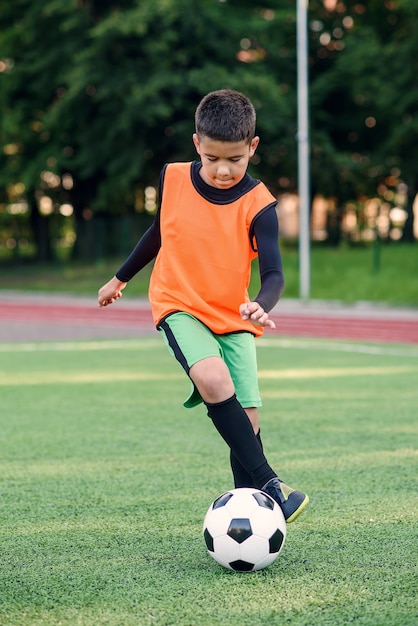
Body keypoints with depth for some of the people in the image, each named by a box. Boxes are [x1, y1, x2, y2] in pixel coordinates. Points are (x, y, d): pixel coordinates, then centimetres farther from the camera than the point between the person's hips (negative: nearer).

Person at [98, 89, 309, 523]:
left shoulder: (258, 205, -11)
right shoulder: (172, 180, -5)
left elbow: (273, 274, -17)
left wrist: (261, 305, -40)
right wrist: (121, 278, 27)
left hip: (234, 319, 1)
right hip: (180, 308, -1)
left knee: (246, 418, -10)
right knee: (214, 380, -29)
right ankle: (268, 484, -32)